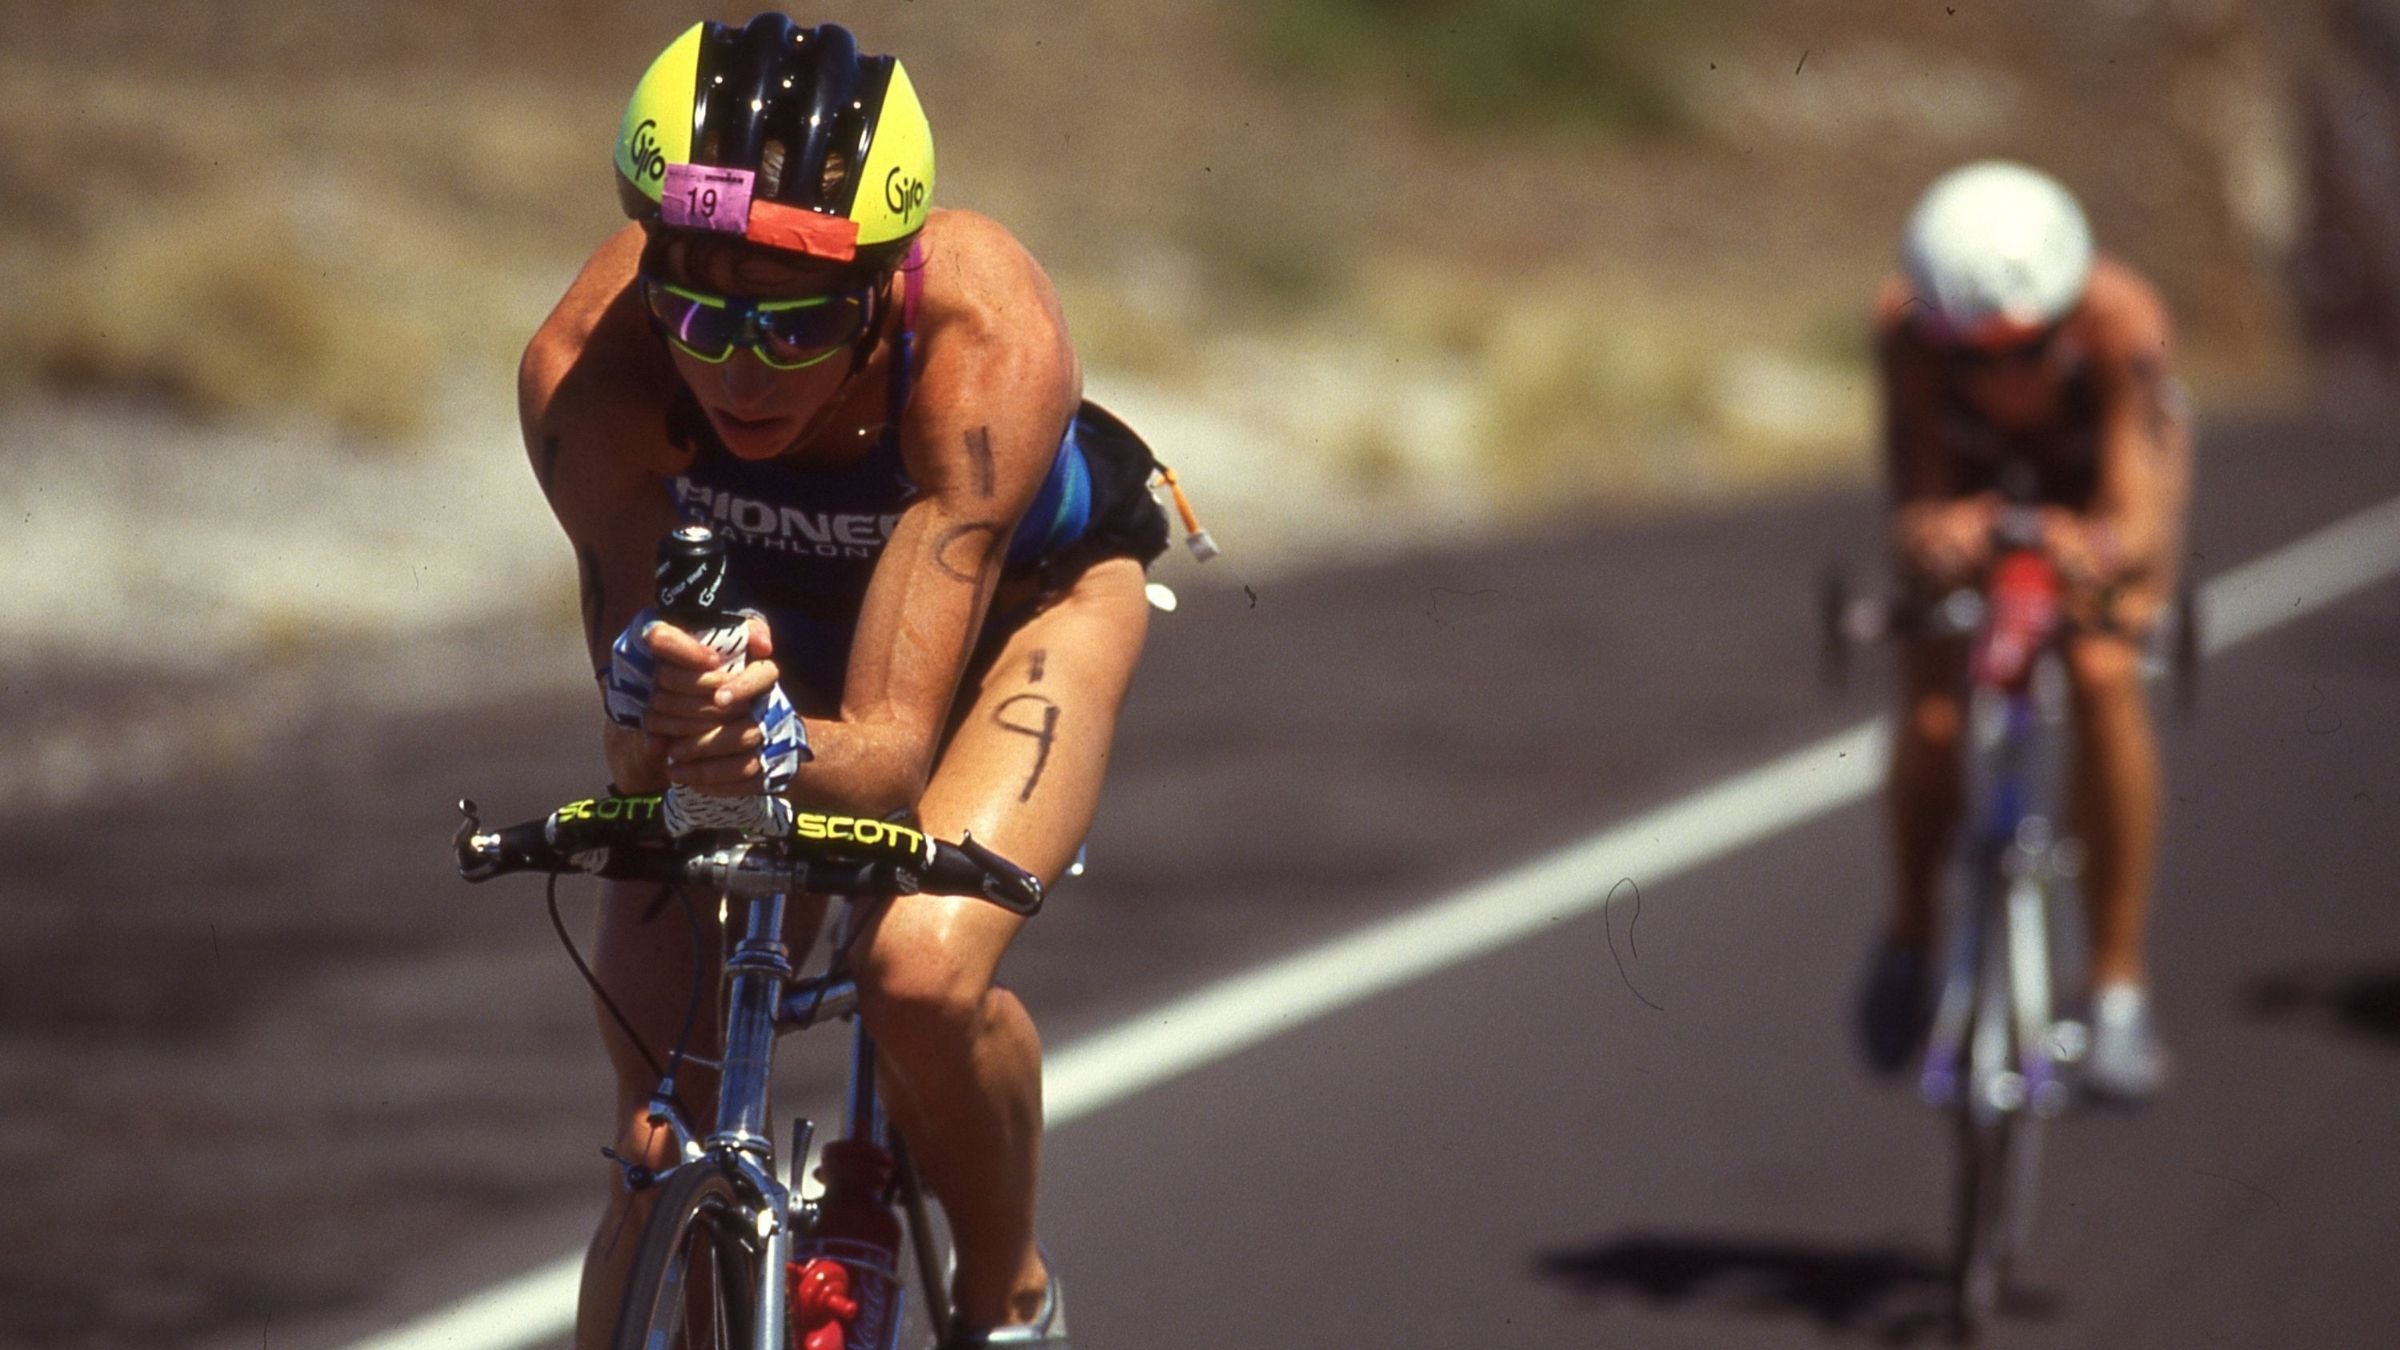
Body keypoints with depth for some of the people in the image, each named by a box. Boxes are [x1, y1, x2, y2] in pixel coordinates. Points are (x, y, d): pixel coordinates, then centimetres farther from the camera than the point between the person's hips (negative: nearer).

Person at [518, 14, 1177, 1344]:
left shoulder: (988, 345, -41)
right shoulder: (588, 362, -36)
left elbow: (894, 745, -44)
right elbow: (636, 750, -36)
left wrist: (782, 750, -66)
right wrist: (650, 685, -59)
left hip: (1017, 596, -2)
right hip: (767, 622, 2)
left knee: (925, 968, -30)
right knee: (659, 1160, -7)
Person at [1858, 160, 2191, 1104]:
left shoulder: (2119, 319, -40)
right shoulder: (1908, 326, -38)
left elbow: (2139, 518, -45)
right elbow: (1915, 506, -39)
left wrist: (2101, 552, -68)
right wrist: (1930, 537, -62)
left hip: (2102, 473, -1)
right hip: (1971, 472, 1)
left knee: (2105, 679, -26)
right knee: (1931, 718, -18)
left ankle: (2118, 986, -15)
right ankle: (1911, 935, 12)